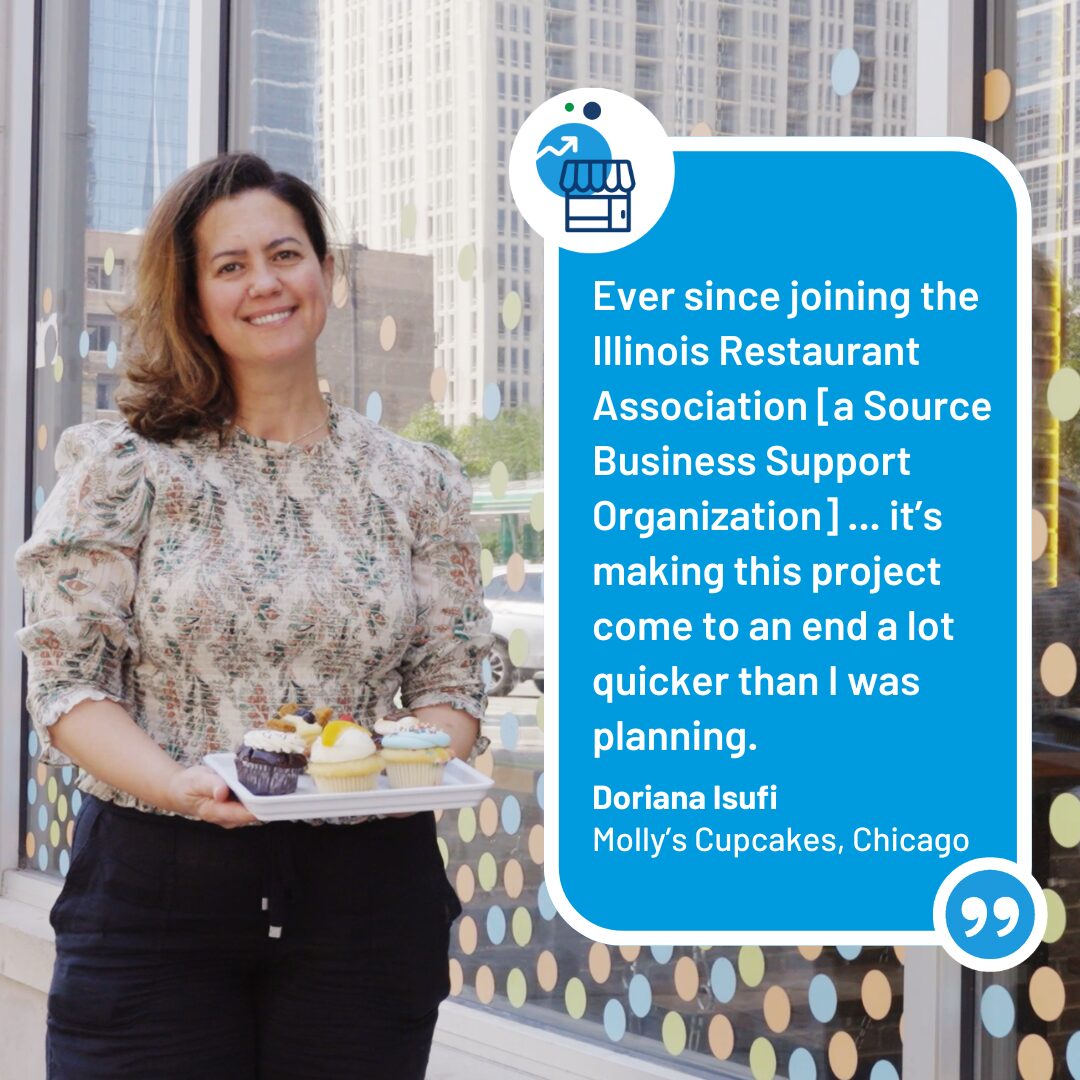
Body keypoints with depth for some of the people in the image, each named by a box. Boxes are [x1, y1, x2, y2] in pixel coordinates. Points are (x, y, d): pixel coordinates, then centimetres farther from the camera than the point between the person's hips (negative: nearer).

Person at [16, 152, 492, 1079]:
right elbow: (68, 686, -3)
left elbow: (450, 682, 8)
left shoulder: (417, 483, 7)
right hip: (154, 890, -2)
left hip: (364, 890, 2)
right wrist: (179, 784, -20)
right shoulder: (126, 470, 1)